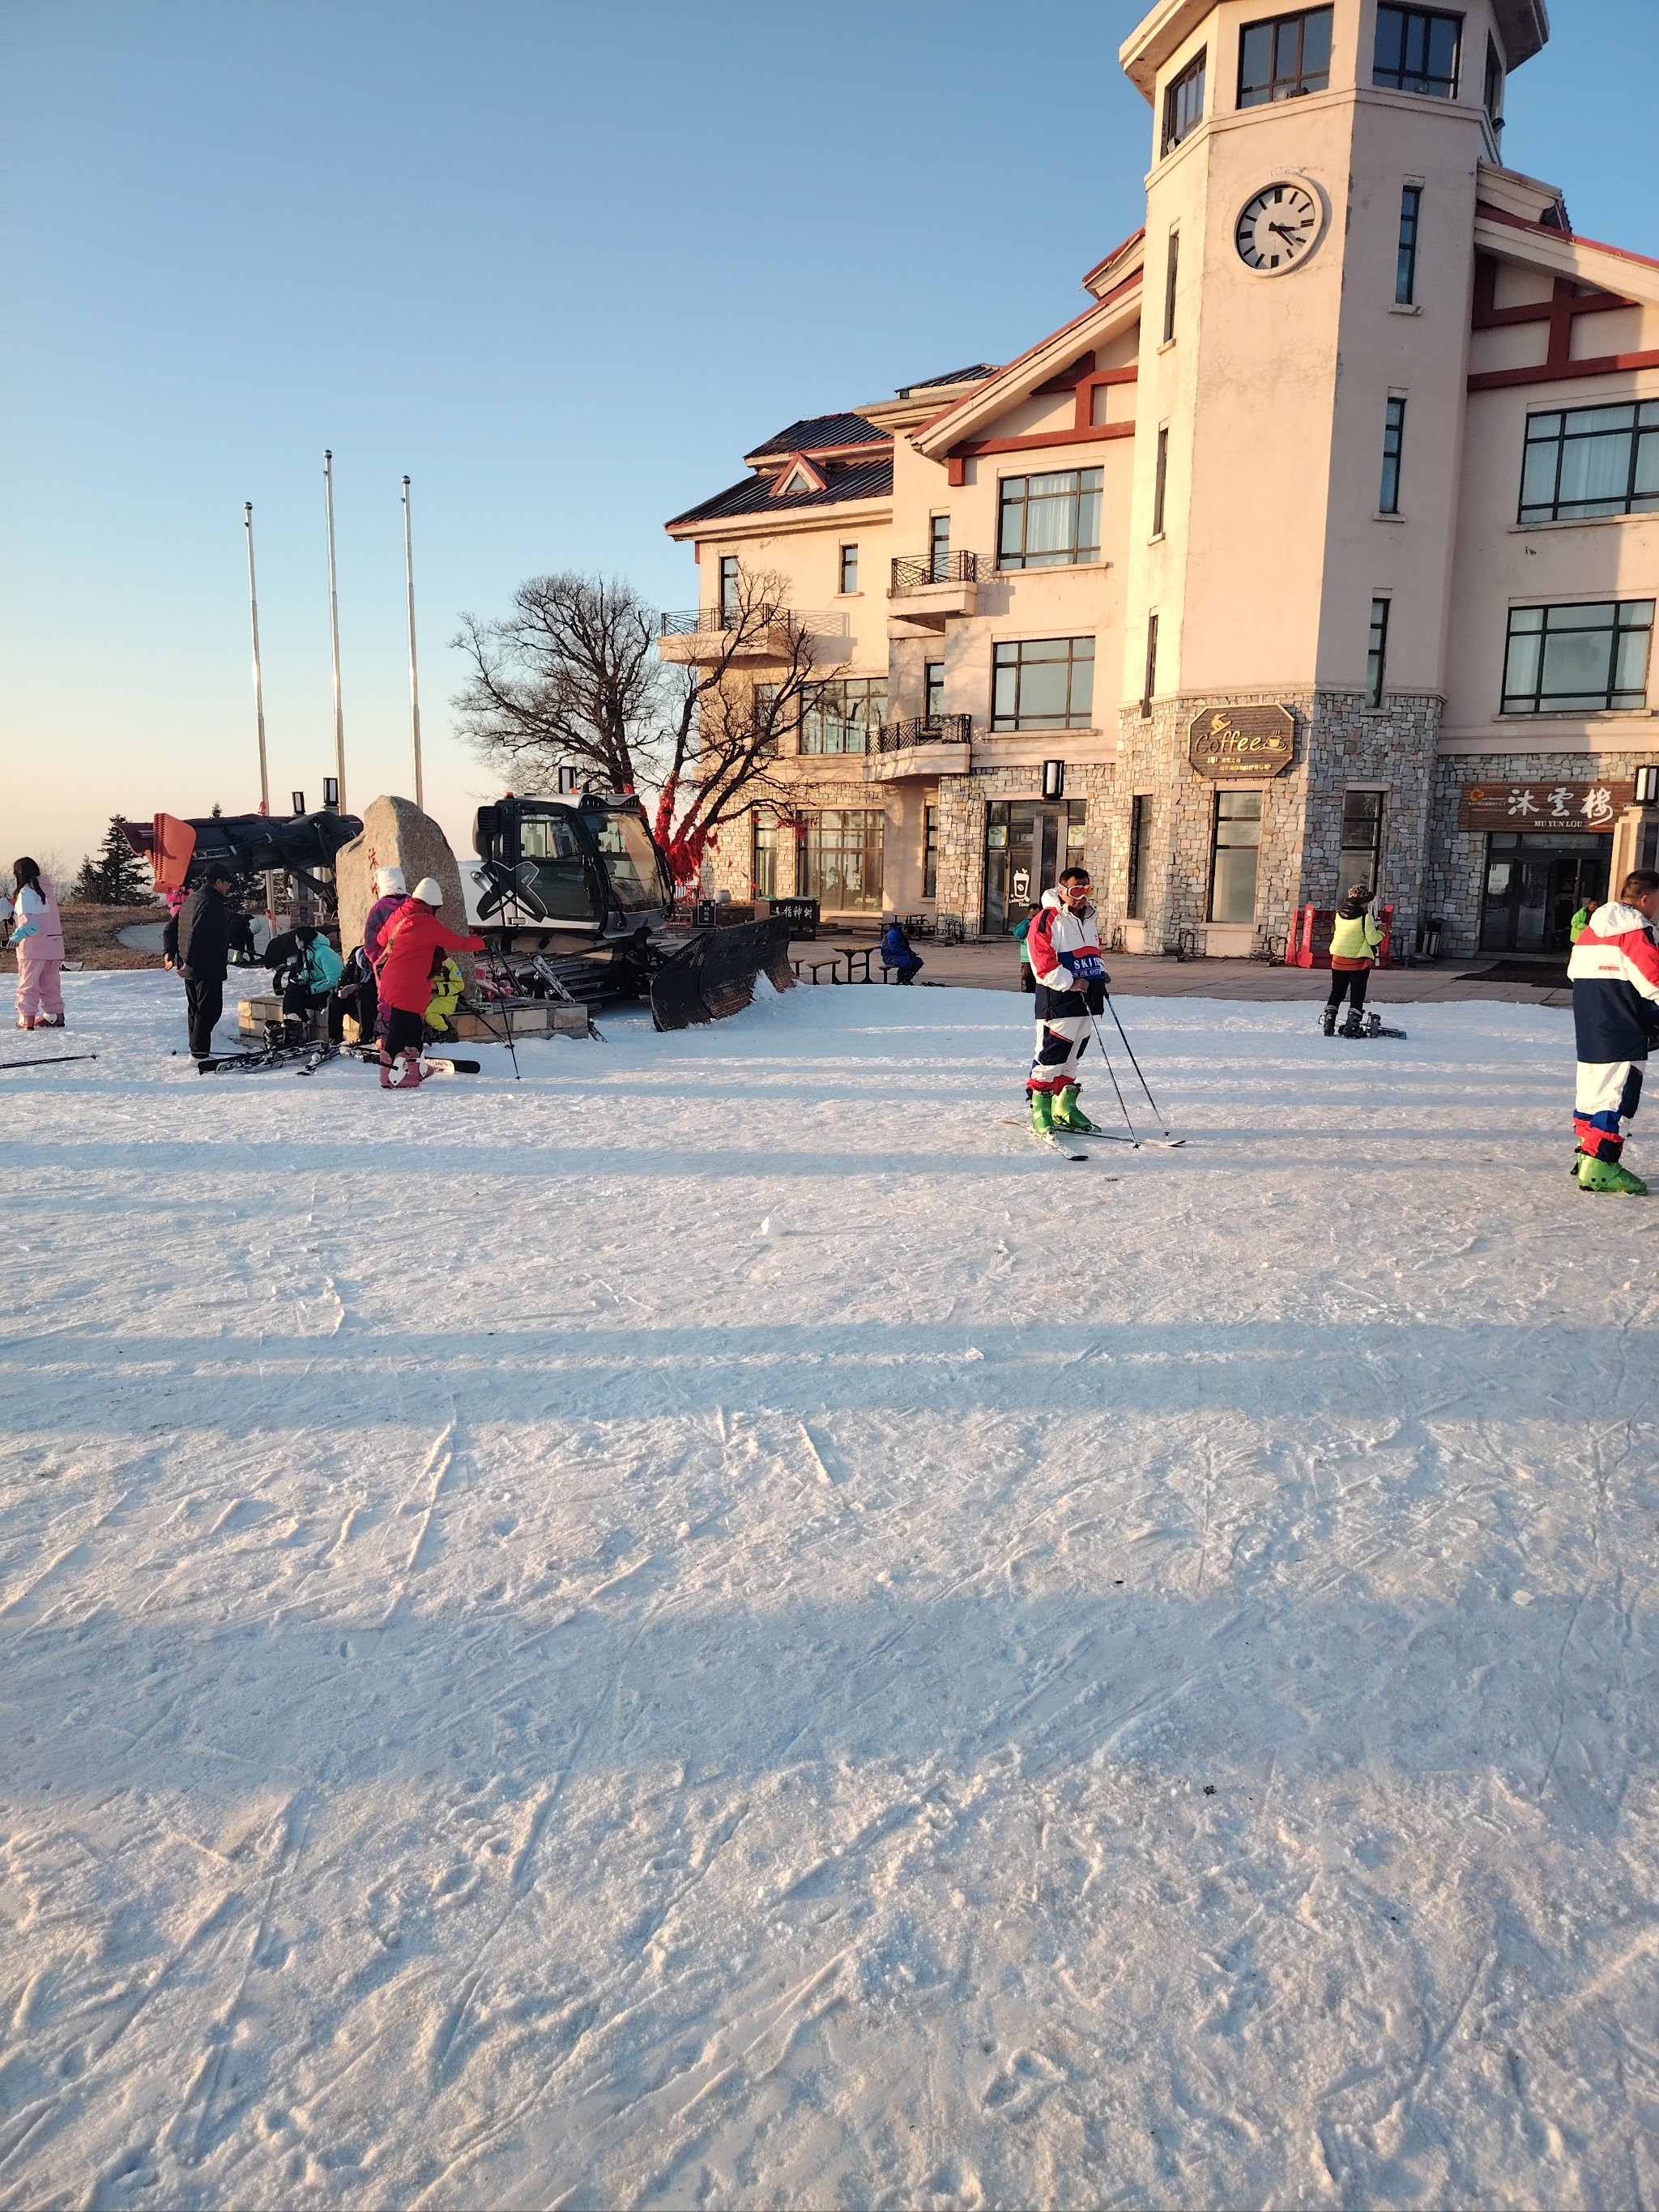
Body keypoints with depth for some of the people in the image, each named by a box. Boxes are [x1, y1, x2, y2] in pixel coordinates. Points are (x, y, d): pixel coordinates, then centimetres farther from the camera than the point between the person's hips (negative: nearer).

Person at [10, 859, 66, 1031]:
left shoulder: (26, 892, -10)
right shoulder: (47, 889, 13)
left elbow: (30, 922, -22)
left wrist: (17, 936, -34)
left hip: (34, 947, -7)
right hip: (54, 944, 7)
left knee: (28, 982, 0)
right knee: (50, 983, 15)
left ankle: (27, 1018, -3)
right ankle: (55, 1015, 17)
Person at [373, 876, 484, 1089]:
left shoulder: (398, 915, 10)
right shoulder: (427, 923, -12)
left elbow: (382, 942, 22)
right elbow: (458, 943, -7)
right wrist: (483, 943, 8)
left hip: (389, 981, 9)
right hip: (407, 987, -9)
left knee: (413, 1027, 17)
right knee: (399, 1029, -6)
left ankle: (413, 1070, 25)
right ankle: (389, 1078, -6)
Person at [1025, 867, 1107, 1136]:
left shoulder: (1090, 917, 17)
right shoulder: (1048, 919, -10)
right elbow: (1042, 962, -16)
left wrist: (1100, 971, 12)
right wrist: (1069, 982, -20)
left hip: (1087, 1001, 8)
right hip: (1058, 1001, -8)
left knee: (1072, 1057, 15)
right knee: (1050, 1057, -10)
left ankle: (1064, 1108, 25)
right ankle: (1040, 1111, -1)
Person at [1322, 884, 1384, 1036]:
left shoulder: (1339, 914, 4)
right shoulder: (1366, 917, -14)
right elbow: (1372, 939, -14)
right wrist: (1380, 931, 6)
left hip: (1338, 959, 5)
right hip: (1359, 961, -5)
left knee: (1337, 992, 14)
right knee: (1357, 995, 4)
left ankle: (1328, 1023, 9)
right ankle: (1352, 1026, 0)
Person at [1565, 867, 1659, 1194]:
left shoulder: (1591, 928, 15)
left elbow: (1575, 971, 21)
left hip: (1588, 1028, 9)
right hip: (1621, 1033, -9)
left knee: (1592, 1089, 16)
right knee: (1617, 1095, -8)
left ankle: (1586, 1153, 23)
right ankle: (1599, 1166, -10)